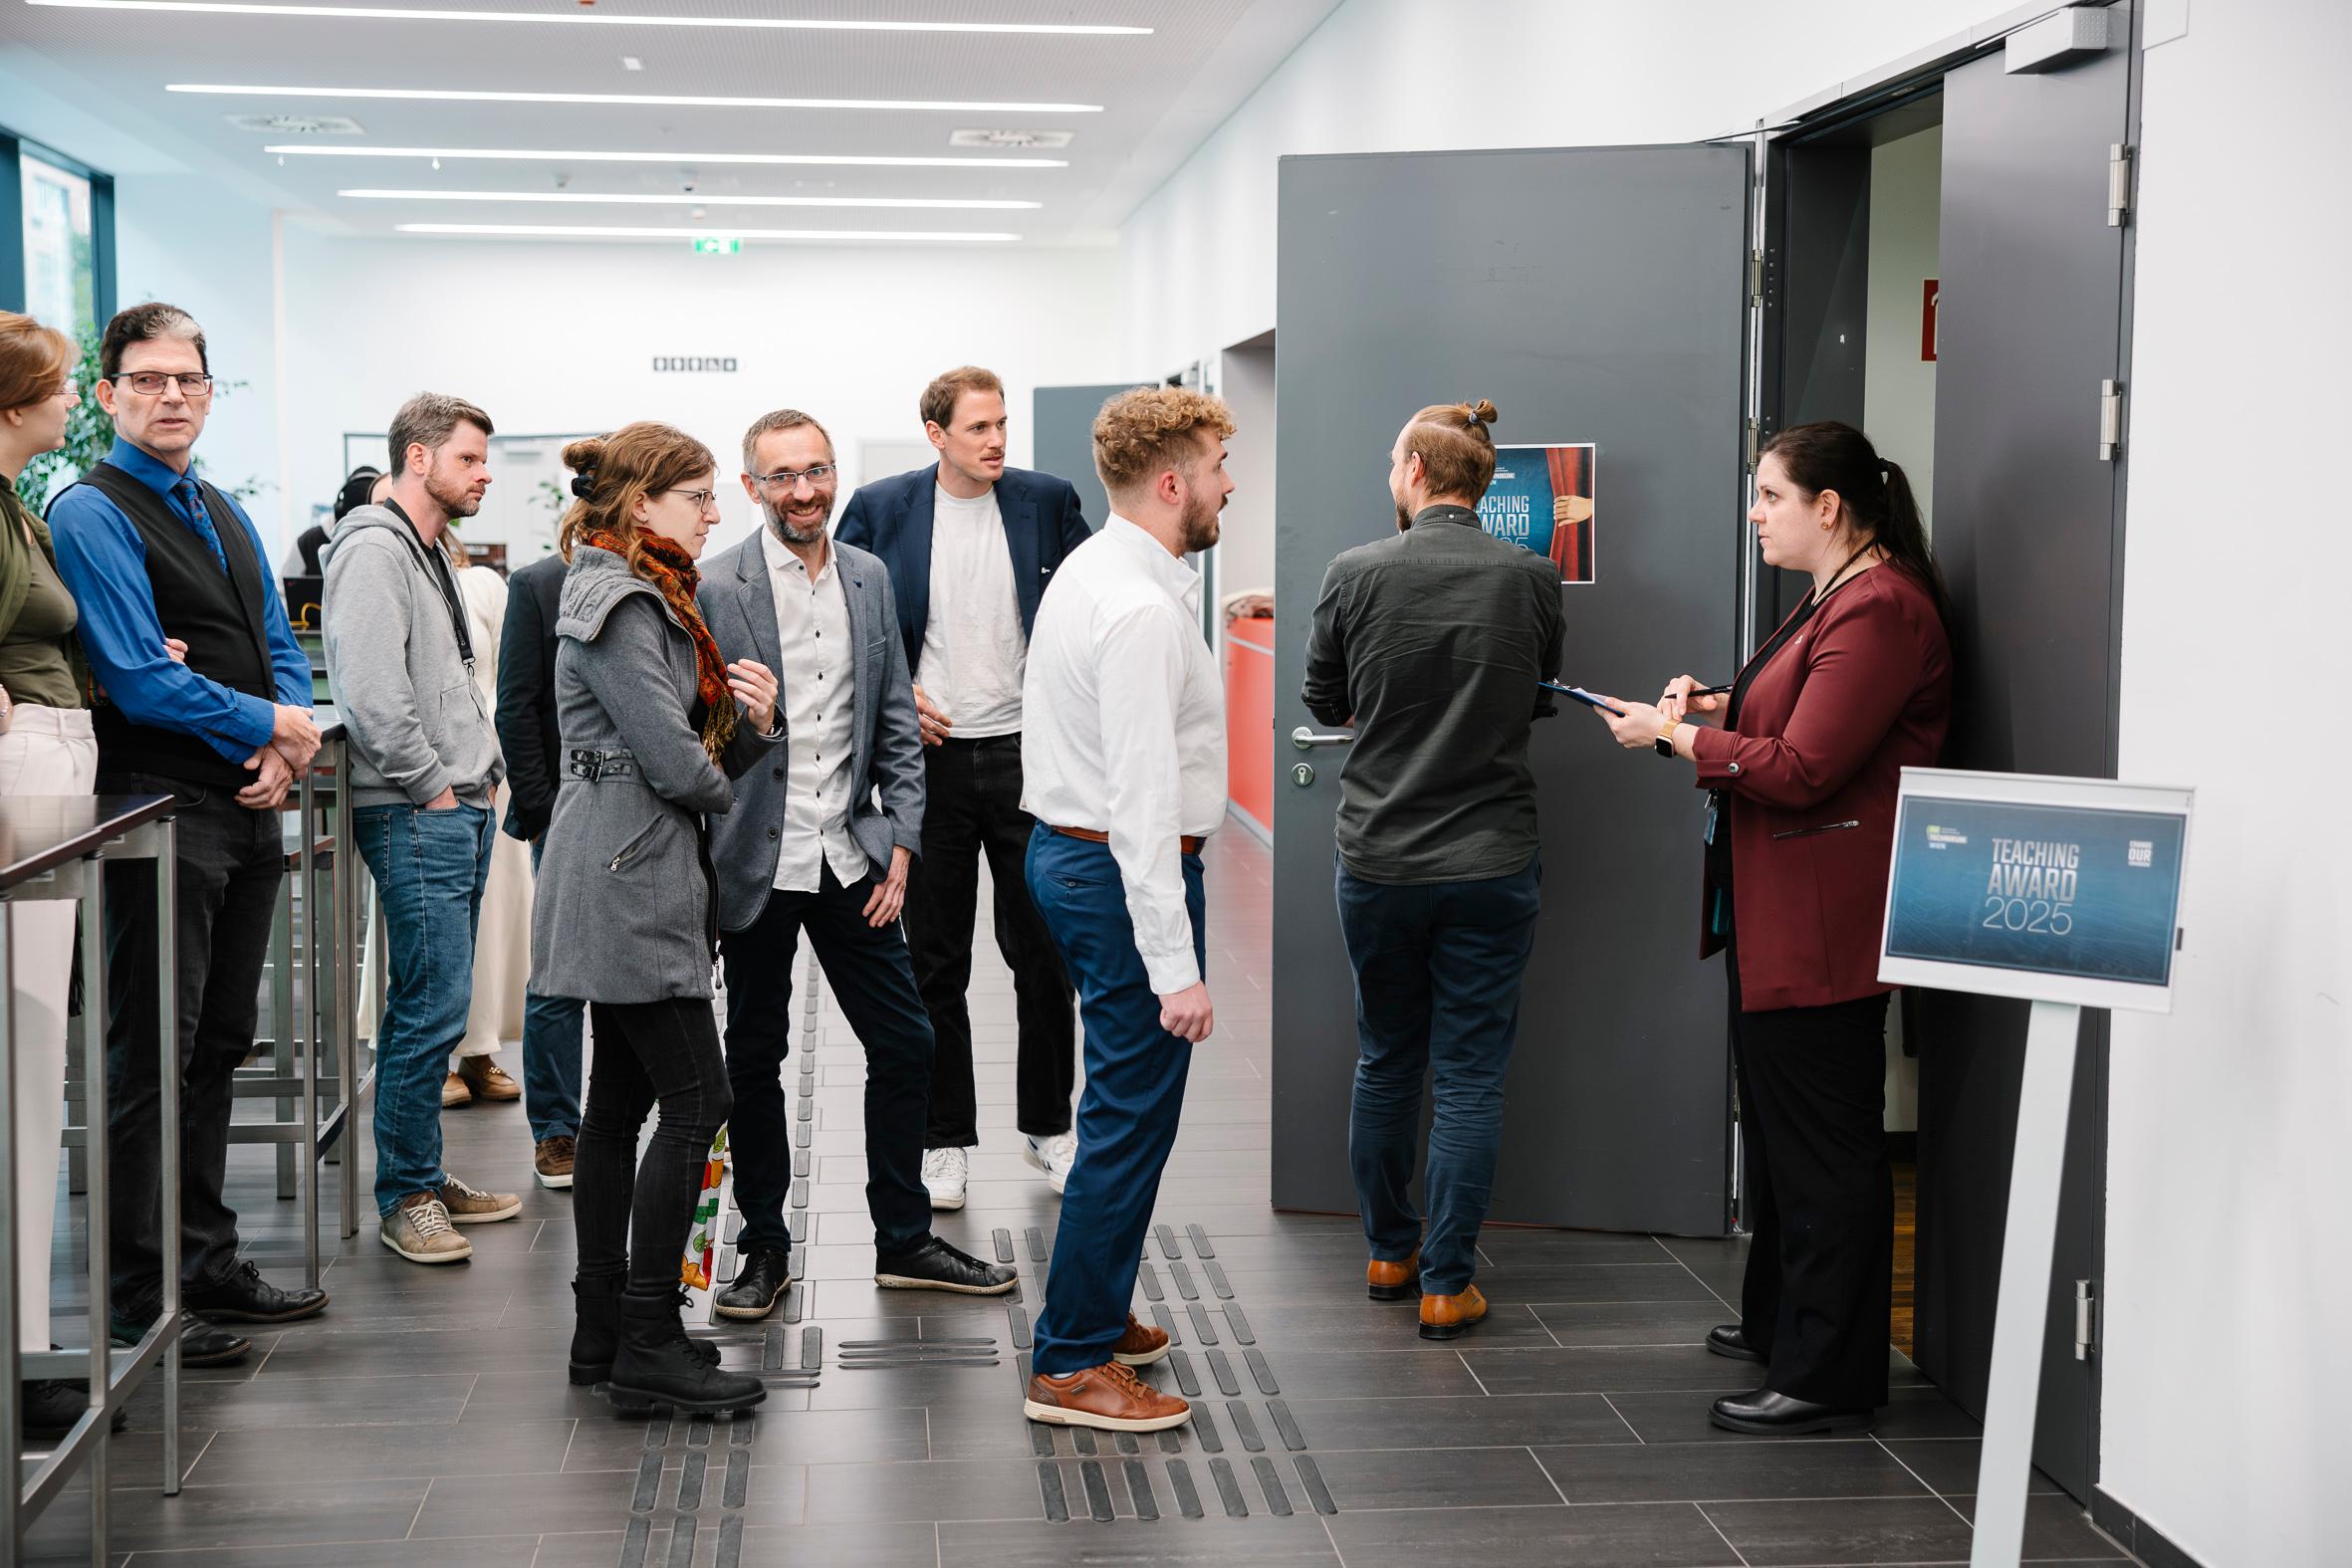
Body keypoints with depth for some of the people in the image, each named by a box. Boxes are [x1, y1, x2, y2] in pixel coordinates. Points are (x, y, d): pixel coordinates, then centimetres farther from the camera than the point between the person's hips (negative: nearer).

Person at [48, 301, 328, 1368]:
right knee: (153, 1053, -4)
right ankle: (140, 1299, 3)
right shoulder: (93, 513, -8)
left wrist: (282, 754, -1)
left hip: (247, 811, 8)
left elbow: (282, 652, 18)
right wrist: (271, 727, -8)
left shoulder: (225, 517, 17)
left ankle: (206, 1263, 24)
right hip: (162, 809, -8)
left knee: (220, 1043, 14)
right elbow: (138, 678, -16)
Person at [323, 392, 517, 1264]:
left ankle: (425, 1175, 22)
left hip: (458, 811, 10)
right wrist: (435, 786, -14)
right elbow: (371, 693, -21)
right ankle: (406, 1198, 0)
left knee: (435, 1005, 14)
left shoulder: (430, 553, 20)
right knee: (432, 1007, -8)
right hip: (415, 816, -10)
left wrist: (484, 770, 15)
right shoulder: (375, 551, -12)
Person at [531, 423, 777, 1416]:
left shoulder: (646, 596, 19)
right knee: (696, 1099, -9)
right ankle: (647, 1345, -6)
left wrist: (755, 721, -4)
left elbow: (712, 752, 17)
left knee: (622, 1099, 12)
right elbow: (671, 760, -20)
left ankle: (603, 1332, 18)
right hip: (631, 878, -11)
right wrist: (729, 792, 1)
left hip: (627, 880, 11)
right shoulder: (616, 603, -14)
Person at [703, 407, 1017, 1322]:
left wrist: (900, 844, 3)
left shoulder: (868, 578, 7)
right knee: (754, 1059, 8)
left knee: (905, 1045, 8)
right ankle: (766, 1248, 22)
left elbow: (896, 724, 9)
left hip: (851, 856, 4)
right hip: (757, 861, -4)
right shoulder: (717, 590, -9)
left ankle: (903, 1242, 22)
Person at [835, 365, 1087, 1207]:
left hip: (1028, 754, 1)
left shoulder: (1048, 501, 1)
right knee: (936, 963, 7)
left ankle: (1049, 1125, 21)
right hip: (930, 759, 0)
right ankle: (945, 1139, 17)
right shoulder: (880, 508, -1)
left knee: (1044, 953, 5)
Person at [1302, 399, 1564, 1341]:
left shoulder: (1355, 575, -8)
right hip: (1492, 865, -1)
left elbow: (1324, 703, 5)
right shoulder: (1533, 578, -6)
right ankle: (1446, 1283, 8)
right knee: (1470, 1075, 5)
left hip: (1377, 863, 1)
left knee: (1385, 1062, 16)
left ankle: (1390, 1252, 28)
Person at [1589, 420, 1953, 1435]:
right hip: (1778, 925, 11)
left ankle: (1828, 1379, 3)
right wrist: (1716, 711, 8)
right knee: (1779, 1124, 21)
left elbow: (1801, 771, -23)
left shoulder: (1879, 610, -19)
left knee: (1824, 1144, -4)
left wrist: (1673, 736, -12)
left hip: (1821, 929, -11)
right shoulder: (1838, 598, 17)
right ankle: (1779, 1322, 35)